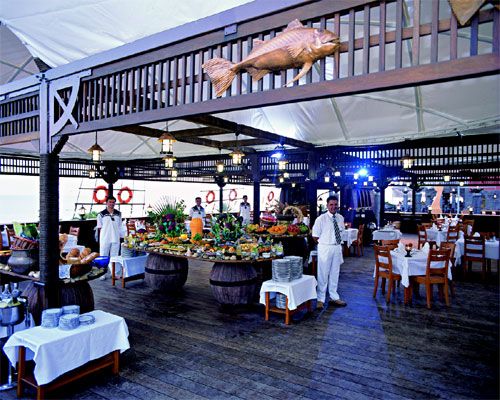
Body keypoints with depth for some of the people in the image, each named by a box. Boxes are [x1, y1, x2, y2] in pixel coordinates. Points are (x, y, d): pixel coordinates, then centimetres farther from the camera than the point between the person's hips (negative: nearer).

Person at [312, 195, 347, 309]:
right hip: (325, 248, -5)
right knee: (323, 274, 1)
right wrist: (325, 243, -4)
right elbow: (315, 236, -7)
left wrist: (338, 243, 8)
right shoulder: (321, 219, -11)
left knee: (335, 274, 15)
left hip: (337, 247, 5)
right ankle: (320, 299, 13)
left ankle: (334, 297, 29)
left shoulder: (340, 218, 5)